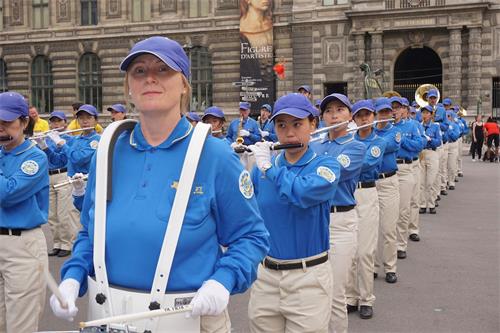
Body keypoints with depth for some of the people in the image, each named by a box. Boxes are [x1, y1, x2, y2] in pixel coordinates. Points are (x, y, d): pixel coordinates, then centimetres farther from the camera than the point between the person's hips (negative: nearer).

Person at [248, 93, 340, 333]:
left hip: (309, 278, -3)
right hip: (265, 275, 4)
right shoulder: (262, 167, 4)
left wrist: (267, 166, -16)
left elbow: (302, 192, -28)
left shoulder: (326, 166, -8)